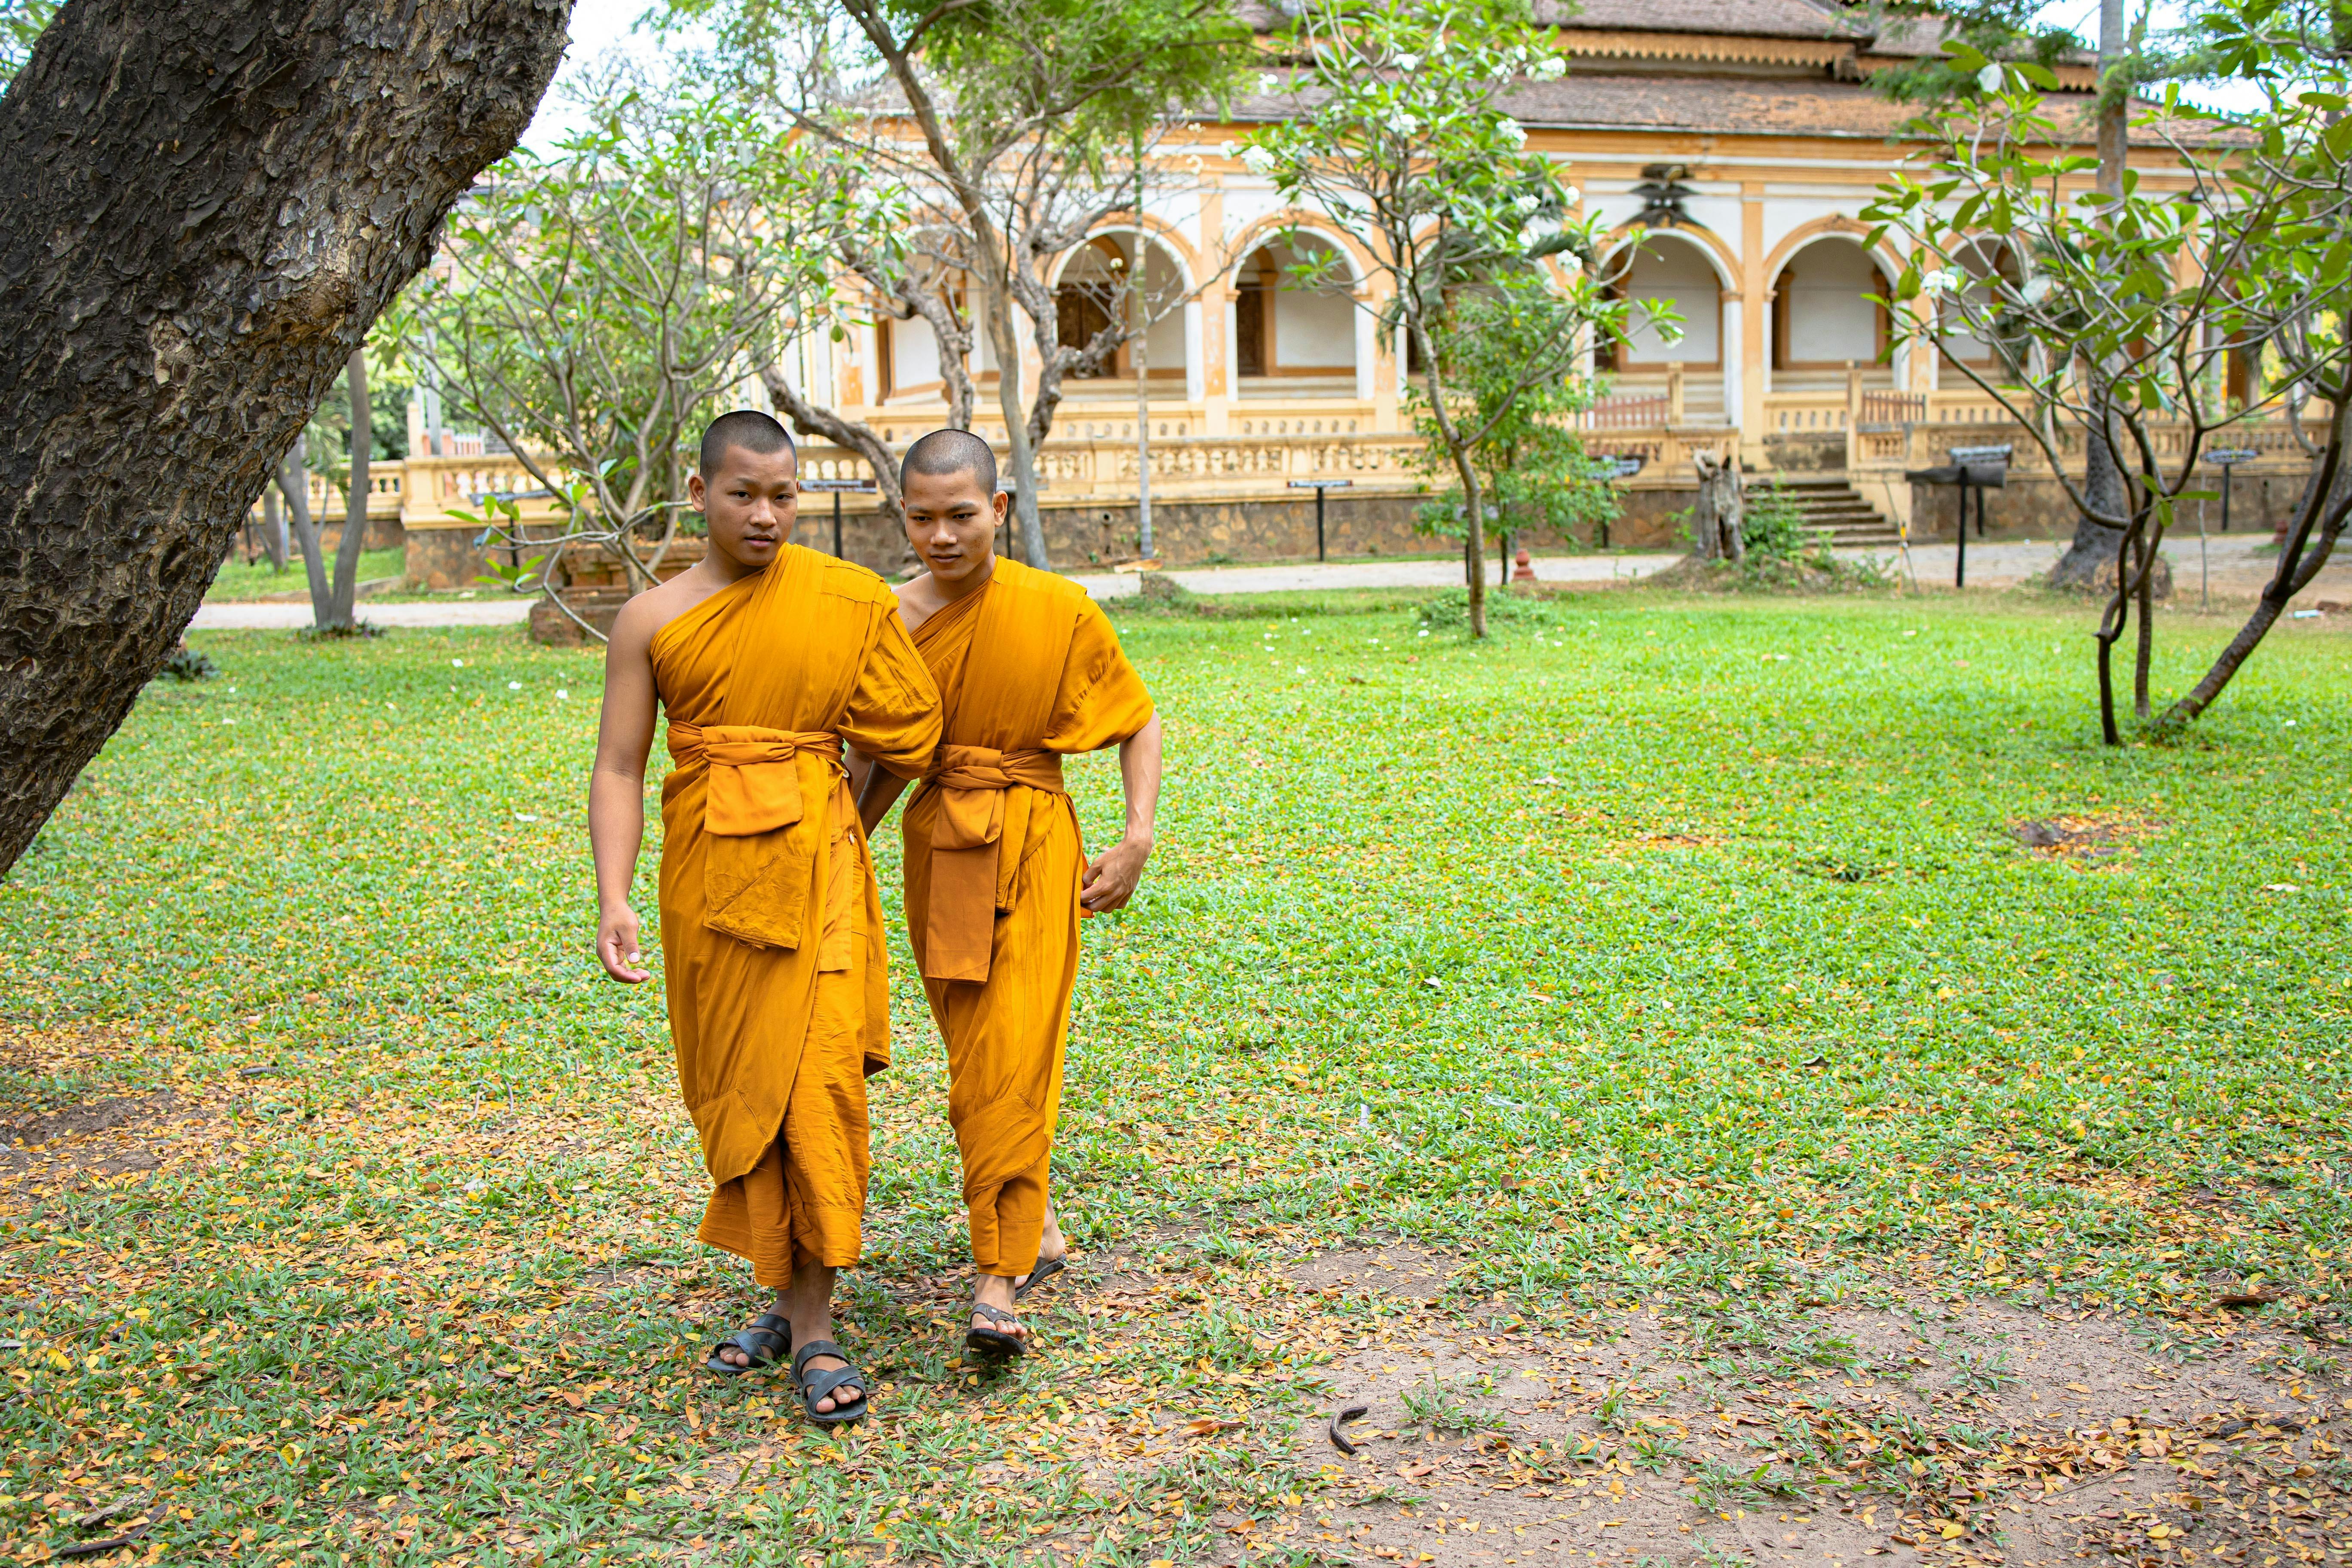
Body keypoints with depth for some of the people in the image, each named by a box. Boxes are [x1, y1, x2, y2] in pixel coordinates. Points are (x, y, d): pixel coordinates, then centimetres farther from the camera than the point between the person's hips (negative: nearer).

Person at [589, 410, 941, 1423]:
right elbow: (618, 768, -1)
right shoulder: (652, 620, 2)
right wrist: (615, 901, -10)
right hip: (704, 873, 2)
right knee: (735, 1090, 9)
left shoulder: (847, 602, 1)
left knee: (814, 1081, -8)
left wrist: (842, 826, 9)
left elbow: (900, 737, 11)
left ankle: (815, 1337, -2)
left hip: (814, 863, -2)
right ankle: (786, 1300, 25)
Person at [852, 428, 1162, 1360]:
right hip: (936, 850, 3)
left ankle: (1002, 1278, -6)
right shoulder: (895, 623, -2)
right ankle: (1036, 1225, 33)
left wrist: (1138, 838, -7)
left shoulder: (1060, 612, -9)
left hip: (1032, 846, -3)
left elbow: (1139, 722, 2)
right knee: (972, 1053, 12)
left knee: (1013, 1055, -11)